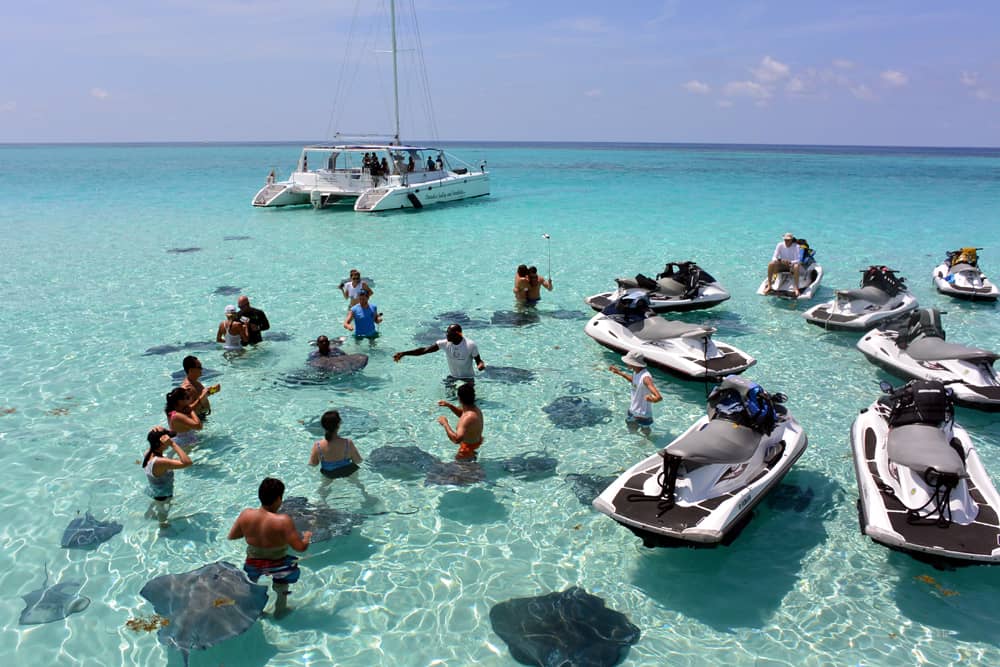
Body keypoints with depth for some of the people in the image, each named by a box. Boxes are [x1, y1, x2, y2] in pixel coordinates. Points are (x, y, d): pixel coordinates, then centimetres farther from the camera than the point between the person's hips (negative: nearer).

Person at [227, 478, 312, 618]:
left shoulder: (246, 514, -18)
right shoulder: (283, 521, -31)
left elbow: (231, 536, -3)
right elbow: (301, 547, -30)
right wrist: (307, 536, -9)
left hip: (252, 565, 3)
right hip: (276, 568, -3)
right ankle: (280, 609, 46)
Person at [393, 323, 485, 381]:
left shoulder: (471, 345, -25)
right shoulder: (445, 343, -17)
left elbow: (478, 360, -12)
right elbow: (424, 350, -20)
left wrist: (481, 365, -39)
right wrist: (403, 353, -29)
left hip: (467, 379, -3)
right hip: (452, 377, 3)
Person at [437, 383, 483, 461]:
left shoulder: (468, 418, -40)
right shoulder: (475, 408, -11)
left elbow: (456, 440, -45)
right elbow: (461, 413, 13)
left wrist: (445, 423, -34)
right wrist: (449, 405, -1)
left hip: (469, 447, -8)